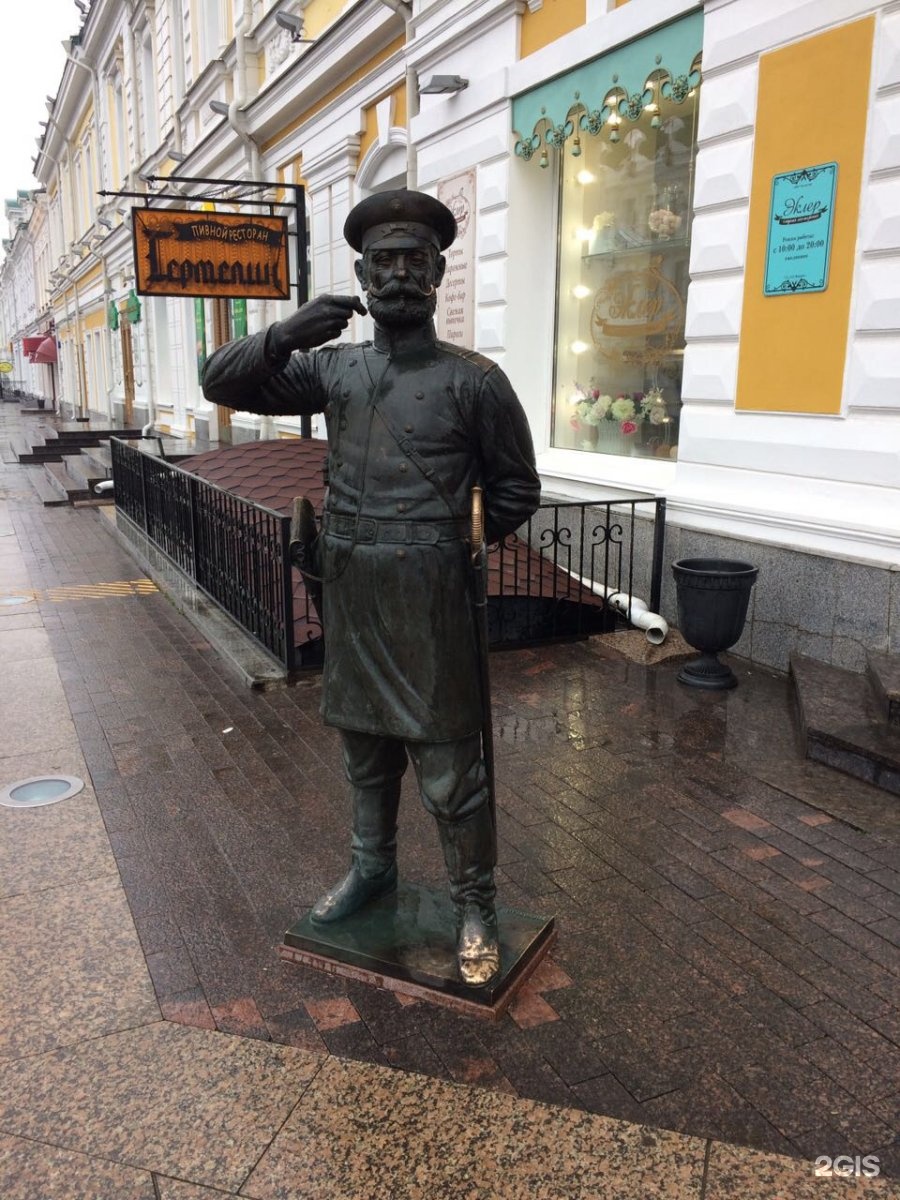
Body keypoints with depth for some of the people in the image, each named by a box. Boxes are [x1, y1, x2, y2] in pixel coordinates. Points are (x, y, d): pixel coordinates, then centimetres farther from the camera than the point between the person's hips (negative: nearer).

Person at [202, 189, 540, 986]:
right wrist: (287, 334, -12)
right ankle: (373, 867, 41)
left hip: (428, 598, -4)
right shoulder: (333, 367, 7)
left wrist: (452, 548, 4)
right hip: (347, 593, 5)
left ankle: (475, 904, 22)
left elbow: (517, 489, 3)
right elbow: (223, 382, 6)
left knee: (449, 766, 2)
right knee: (364, 746, 20)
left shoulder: (474, 379, -5)